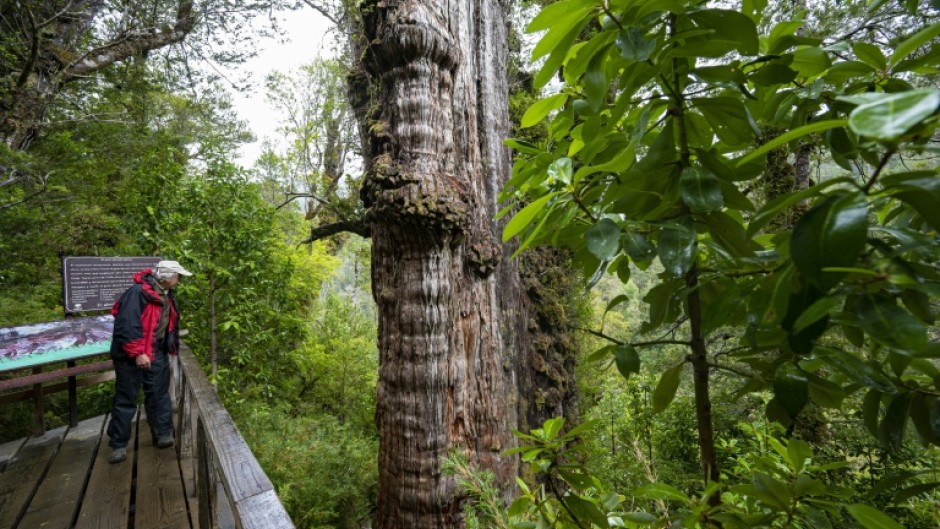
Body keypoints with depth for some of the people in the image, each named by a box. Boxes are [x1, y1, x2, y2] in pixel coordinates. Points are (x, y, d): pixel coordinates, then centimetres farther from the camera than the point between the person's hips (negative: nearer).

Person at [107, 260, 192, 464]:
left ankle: (164, 433, 22)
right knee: (126, 400, 4)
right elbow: (127, 324, -25)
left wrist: (172, 347, 16)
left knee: (159, 395, 12)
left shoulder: (167, 296, 7)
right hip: (131, 356, -7)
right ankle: (118, 445, 17)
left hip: (157, 354, 7)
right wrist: (137, 353, -26)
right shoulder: (137, 293, -21)